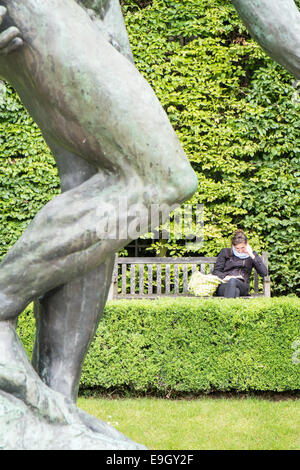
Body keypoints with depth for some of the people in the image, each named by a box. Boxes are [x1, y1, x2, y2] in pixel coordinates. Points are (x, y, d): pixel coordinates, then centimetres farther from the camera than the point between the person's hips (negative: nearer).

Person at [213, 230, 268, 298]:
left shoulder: (252, 255, 18)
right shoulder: (225, 252, 17)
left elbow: (264, 273, 4)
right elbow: (216, 271, 11)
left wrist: (252, 256, -1)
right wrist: (226, 277, -11)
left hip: (242, 286, 0)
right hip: (224, 284, 0)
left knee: (233, 281, -37)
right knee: (235, 291, -38)